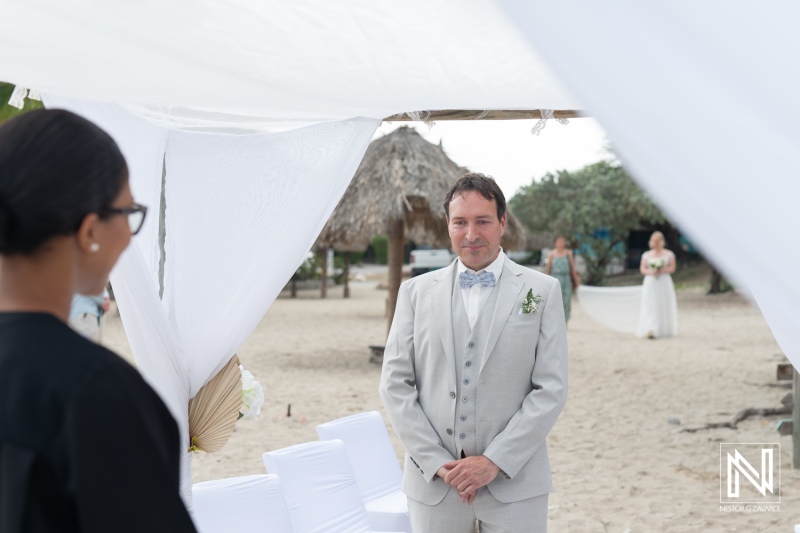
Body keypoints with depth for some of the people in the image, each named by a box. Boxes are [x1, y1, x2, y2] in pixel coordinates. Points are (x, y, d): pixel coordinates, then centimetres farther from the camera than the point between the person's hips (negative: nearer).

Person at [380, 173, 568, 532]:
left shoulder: (542, 291, 2)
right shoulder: (416, 292, 7)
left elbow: (551, 389, -3)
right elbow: (395, 384, 3)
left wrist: (495, 461, -10)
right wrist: (436, 462, -6)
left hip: (513, 482, -1)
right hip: (433, 483, 2)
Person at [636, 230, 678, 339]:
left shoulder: (669, 254, 5)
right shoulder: (647, 255, 8)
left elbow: (672, 268, -2)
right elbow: (642, 269, 4)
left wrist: (662, 271, -19)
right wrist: (650, 272, -16)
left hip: (664, 282, 0)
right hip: (650, 282, 0)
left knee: (664, 306, 2)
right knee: (650, 306, -12)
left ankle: (665, 330, 17)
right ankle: (651, 330, -22)